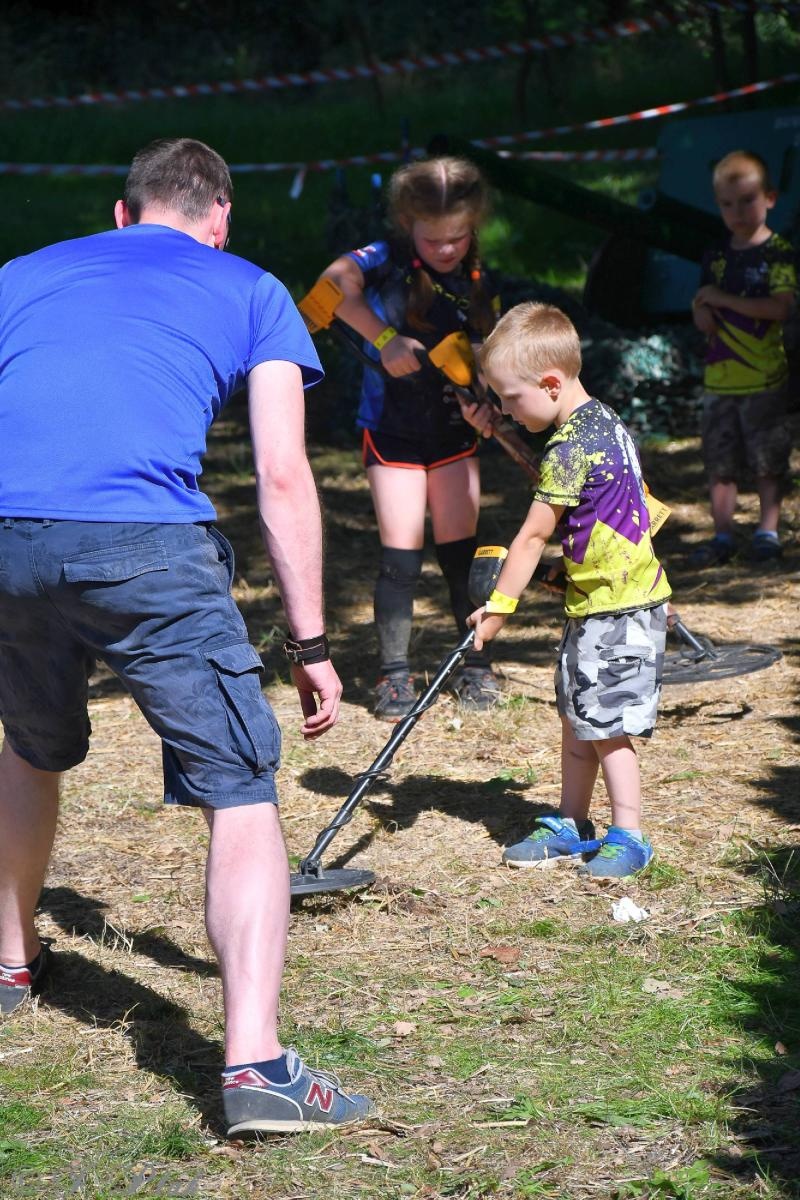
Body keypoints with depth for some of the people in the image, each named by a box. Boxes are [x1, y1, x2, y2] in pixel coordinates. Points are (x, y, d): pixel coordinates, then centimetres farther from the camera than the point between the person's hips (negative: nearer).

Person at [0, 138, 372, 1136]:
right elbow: (283, 478, 10)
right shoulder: (251, 293, 20)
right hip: (144, 541, -4)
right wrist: (310, 645, 13)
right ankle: (255, 1066, -12)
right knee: (242, 796, 1)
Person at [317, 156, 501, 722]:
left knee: (460, 549, 5)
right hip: (392, 433, -3)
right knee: (401, 554, -5)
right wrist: (385, 339, -36)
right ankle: (395, 674, 5)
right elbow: (338, 280, -31)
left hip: (452, 433, 3)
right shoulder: (390, 258, -12)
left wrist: (483, 406, -20)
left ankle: (478, 664, 17)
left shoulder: (477, 283, 0)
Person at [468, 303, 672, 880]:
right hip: (598, 600, 10)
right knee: (576, 718, 15)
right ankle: (571, 826, 25)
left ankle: (629, 838, 7)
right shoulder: (605, 421, 8)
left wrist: (498, 606, -9)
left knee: (605, 726, -3)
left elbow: (533, 535, -16)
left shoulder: (569, 447, -21)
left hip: (616, 608, -10)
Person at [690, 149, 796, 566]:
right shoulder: (716, 257, 11)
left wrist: (725, 300, -15)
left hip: (765, 377, -5)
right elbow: (703, 320, 12)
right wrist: (703, 311, -11)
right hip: (720, 375, 5)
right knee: (719, 461, 5)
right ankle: (723, 533, 11)